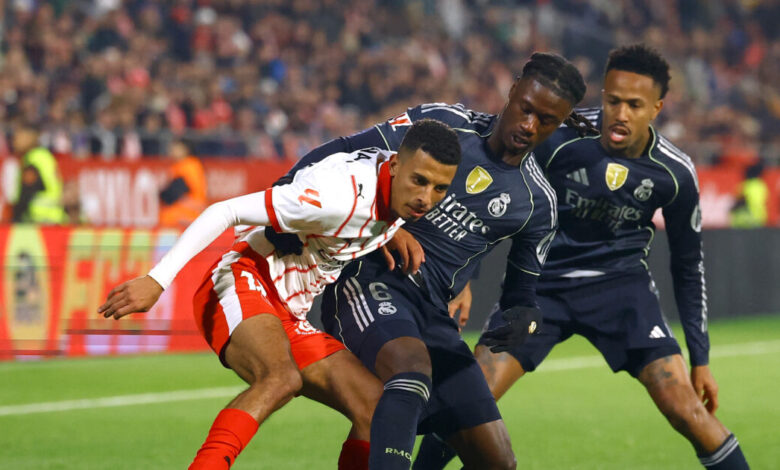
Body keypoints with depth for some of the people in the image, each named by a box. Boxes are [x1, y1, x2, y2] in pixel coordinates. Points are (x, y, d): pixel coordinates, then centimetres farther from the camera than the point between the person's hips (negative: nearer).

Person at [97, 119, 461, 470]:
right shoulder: (342, 195, -27)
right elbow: (225, 212, -26)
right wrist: (156, 281, -30)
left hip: (288, 316, 9)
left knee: (377, 407, -2)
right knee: (282, 377, -38)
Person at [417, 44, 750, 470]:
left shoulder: (675, 174, -11)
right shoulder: (560, 138, -20)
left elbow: (688, 265, 4)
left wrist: (700, 358, 4)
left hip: (620, 282, 1)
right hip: (540, 281, -1)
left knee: (686, 409, -15)